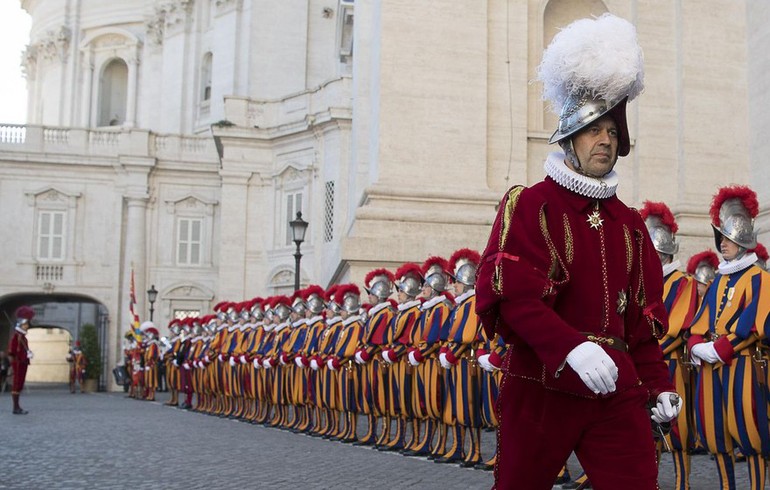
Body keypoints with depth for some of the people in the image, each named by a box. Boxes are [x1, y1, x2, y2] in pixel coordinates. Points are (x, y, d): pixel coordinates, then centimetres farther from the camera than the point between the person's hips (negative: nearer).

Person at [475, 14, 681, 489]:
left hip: (617, 389, 5)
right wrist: (572, 346, -29)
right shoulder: (528, 206, -4)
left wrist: (659, 383, 10)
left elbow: (642, 315, 17)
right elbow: (511, 294, -17)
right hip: (542, 386, -4)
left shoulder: (629, 223, 14)